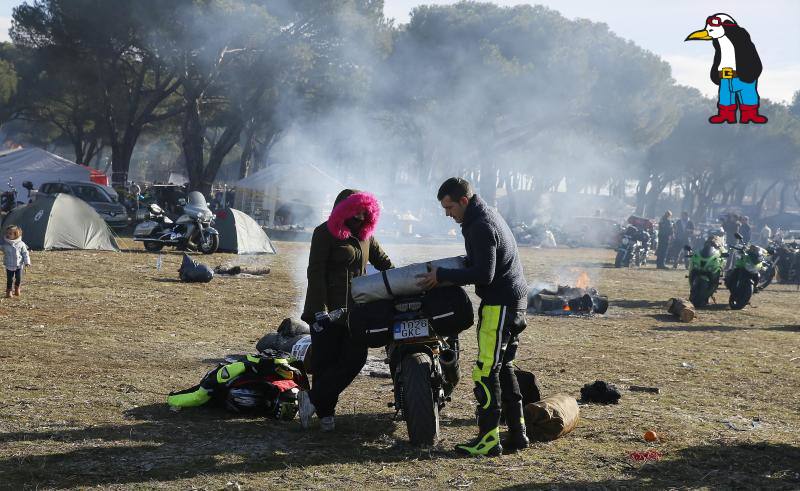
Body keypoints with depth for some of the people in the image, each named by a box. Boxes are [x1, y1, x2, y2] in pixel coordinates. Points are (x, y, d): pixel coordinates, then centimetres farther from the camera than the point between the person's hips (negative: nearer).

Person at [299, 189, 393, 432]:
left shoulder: (365, 236, 15)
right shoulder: (325, 233, -5)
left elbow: (384, 263, 22)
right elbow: (316, 274, -11)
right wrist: (320, 312, -18)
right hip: (328, 310, -6)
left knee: (355, 358, -6)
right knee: (325, 362, -2)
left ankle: (313, 399, -1)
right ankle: (325, 411, 11)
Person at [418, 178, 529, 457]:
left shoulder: (481, 227, -17)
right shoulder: (487, 216, 16)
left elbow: (483, 274, -23)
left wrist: (442, 276, -17)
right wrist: (446, 273, 18)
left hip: (499, 305, -11)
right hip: (514, 301, 11)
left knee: (486, 371, -9)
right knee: (503, 368, 15)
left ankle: (489, 439, -8)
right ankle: (517, 433, 18)